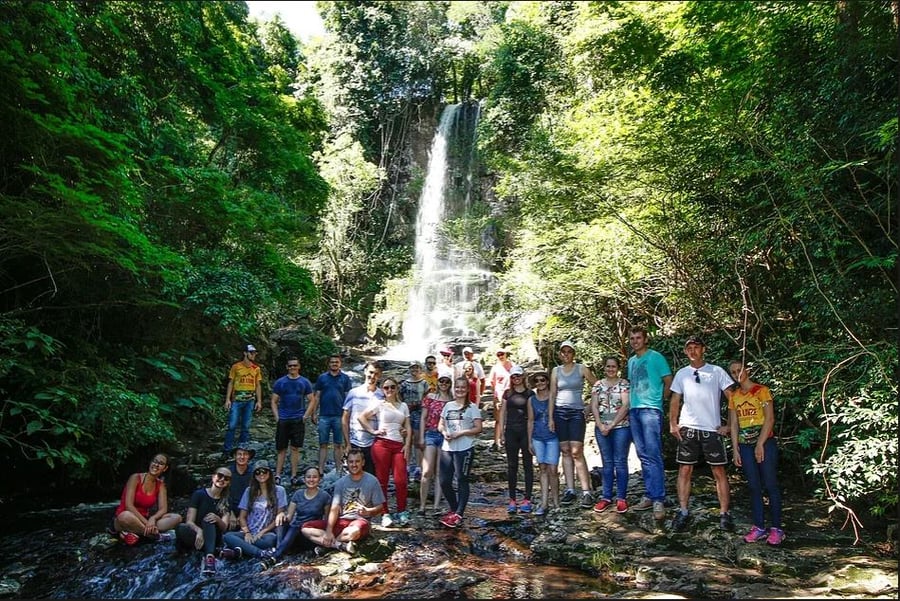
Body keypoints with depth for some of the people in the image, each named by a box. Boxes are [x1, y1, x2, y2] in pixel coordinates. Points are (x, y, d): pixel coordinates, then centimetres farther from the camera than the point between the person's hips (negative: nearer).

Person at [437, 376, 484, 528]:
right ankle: (453, 509, 26)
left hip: (464, 449, -5)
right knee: (444, 481, 6)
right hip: (447, 448, 5)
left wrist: (460, 433, -17)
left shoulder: (472, 407, -2)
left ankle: (458, 514, 10)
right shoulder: (448, 405, 12)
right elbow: (440, 425, 15)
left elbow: (478, 428, -7)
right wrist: (444, 433, -7)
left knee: (461, 480, 0)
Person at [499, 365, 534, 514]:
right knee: (512, 466, 5)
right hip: (511, 431, 2)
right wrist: (501, 433, 5)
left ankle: (527, 500, 8)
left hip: (526, 431, -2)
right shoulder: (507, 393, 11)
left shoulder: (529, 394, 3)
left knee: (527, 465, 2)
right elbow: (502, 414, 12)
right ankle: (512, 500, 10)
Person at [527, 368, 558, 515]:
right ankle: (544, 502, 10)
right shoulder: (532, 400, 7)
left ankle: (555, 502, 10)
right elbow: (530, 421, 11)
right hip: (538, 438, 3)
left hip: (552, 437, -3)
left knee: (552, 470, -5)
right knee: (543, 469, 7)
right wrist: (529, 441, 10)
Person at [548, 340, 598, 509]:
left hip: (577, 413, -3)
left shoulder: (582, 369, 3)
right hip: (560, 412, 3)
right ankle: (570, 490, 8)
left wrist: (589, 407, 2)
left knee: (576, 452, -11)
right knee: (565, 451, 2)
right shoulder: (556, 371, 10)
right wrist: (550, 417, 3)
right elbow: (552, 395, 8)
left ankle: (586, 492, -8)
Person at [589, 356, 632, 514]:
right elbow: (594, 406, 4)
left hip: (621, 427, -3)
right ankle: (606, 497, 14)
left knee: (620, 462, 0)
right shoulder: (598, 384, 9)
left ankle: (621, 498, 8)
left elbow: (625, 406, -9)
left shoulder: (624, 384, 0)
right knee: (607, 463, 9)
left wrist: (612, 425, -13)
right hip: (601, 428, 3)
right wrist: (600, 425, -9)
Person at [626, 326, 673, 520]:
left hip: (651, 410, -7)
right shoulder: (631, 361, 17)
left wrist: (661, 399, 5)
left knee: (653, 456, -11)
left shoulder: (656, 357, -2)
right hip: (634, 411, 7)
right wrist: (630, 408, 15)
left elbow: (669, 382, -1)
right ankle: (649, 496, 15)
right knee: (643, 456, 9)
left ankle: (658, 500, -9)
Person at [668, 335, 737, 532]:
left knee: (719, 472, 2)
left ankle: (724, 513, 11)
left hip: (712, 429, -2)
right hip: (688, 429, 2)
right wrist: (673, 423, 3)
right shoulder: (681, 374, 8)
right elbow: (675, 400, 13)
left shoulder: (717, 372, 0)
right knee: (684, 471, 2)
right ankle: (684, 512, 9)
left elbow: (733, 398, 0)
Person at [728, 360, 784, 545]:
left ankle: (776, 528, 3)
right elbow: (734, 425, 10)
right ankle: (759, 527, 11)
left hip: (765, 443, -5)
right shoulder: (734, 397, 11)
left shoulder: (762, 391, -4)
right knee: (754, 487, 6)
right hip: (745, 446, 5)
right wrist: (735, 449, 4)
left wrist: (760, 445, -14)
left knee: (770, 485, -2)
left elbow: (770, 419, -9)